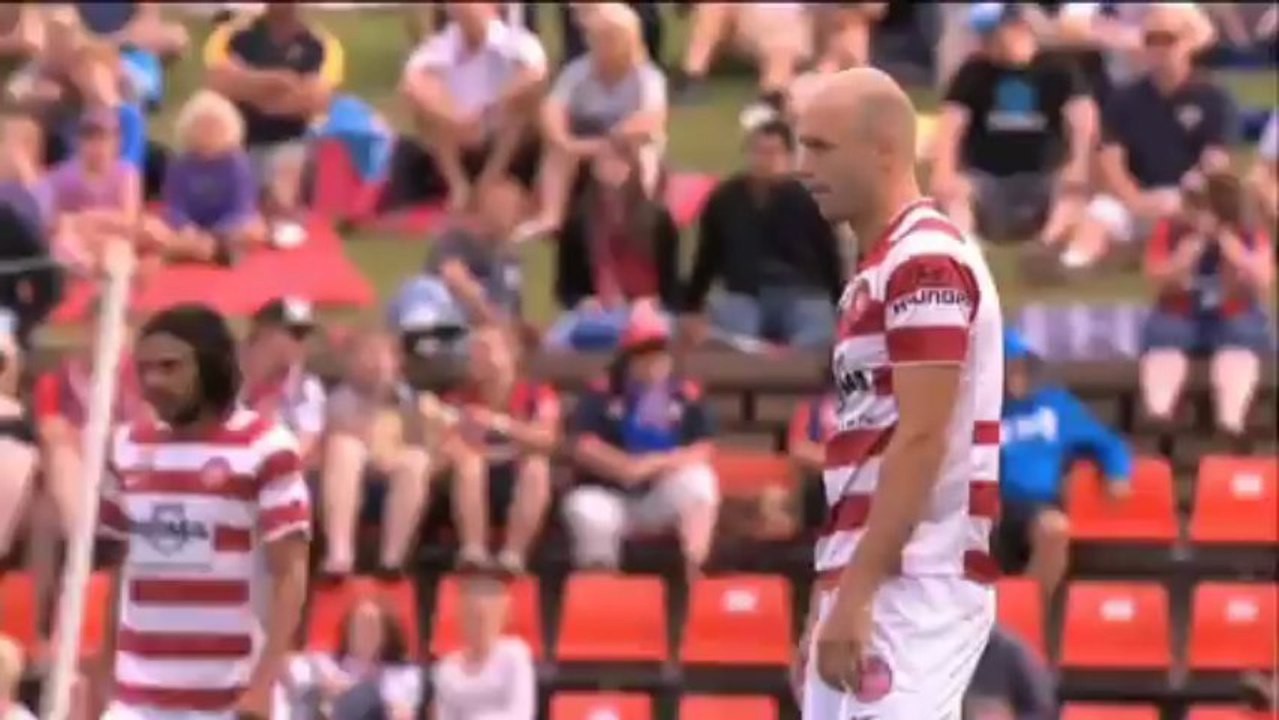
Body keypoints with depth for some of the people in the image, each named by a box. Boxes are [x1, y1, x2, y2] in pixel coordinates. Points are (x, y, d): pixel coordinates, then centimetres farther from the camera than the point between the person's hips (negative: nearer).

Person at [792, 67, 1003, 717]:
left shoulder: (925, 261, -11)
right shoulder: (875, 274, 20)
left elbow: (922, 442, -18)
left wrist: (856, 593, -22)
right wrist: (828, 596, 22)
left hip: (912, 587, -10)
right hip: (869, 584, 10)